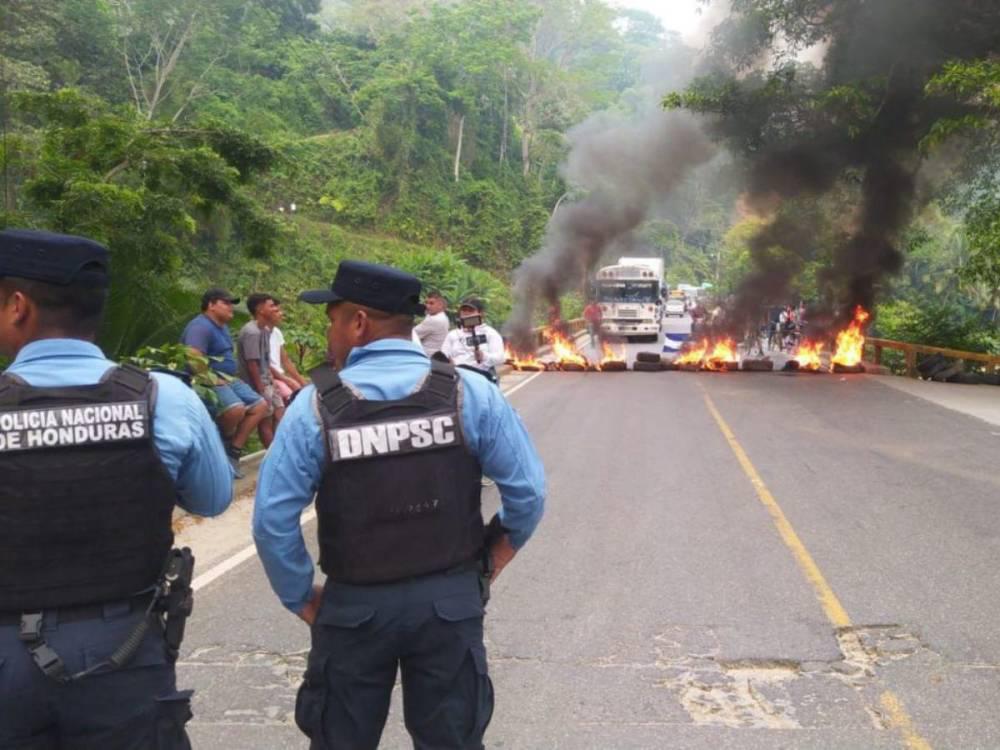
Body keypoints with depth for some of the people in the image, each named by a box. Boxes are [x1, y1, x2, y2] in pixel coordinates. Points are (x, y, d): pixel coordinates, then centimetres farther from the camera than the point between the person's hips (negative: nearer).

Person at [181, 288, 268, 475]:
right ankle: (225, 443, -3)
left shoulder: (222, 327, 19)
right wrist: (214, 381, -24)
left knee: (260, 406, 3)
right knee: (236, 409, -34)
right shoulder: (201, 326, -14)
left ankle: (233, 452, 0)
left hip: (227, 379, 11)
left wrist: (229, 380, 15)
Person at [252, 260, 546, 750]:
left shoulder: (315, 407, -10)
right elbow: (528, 490, -5)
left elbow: (273, 521, -10)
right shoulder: (470, 393, -8)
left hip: (354, 606, -1)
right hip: (451, 600, 1)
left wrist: (300, 598, 3)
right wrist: (499, 552, 12)